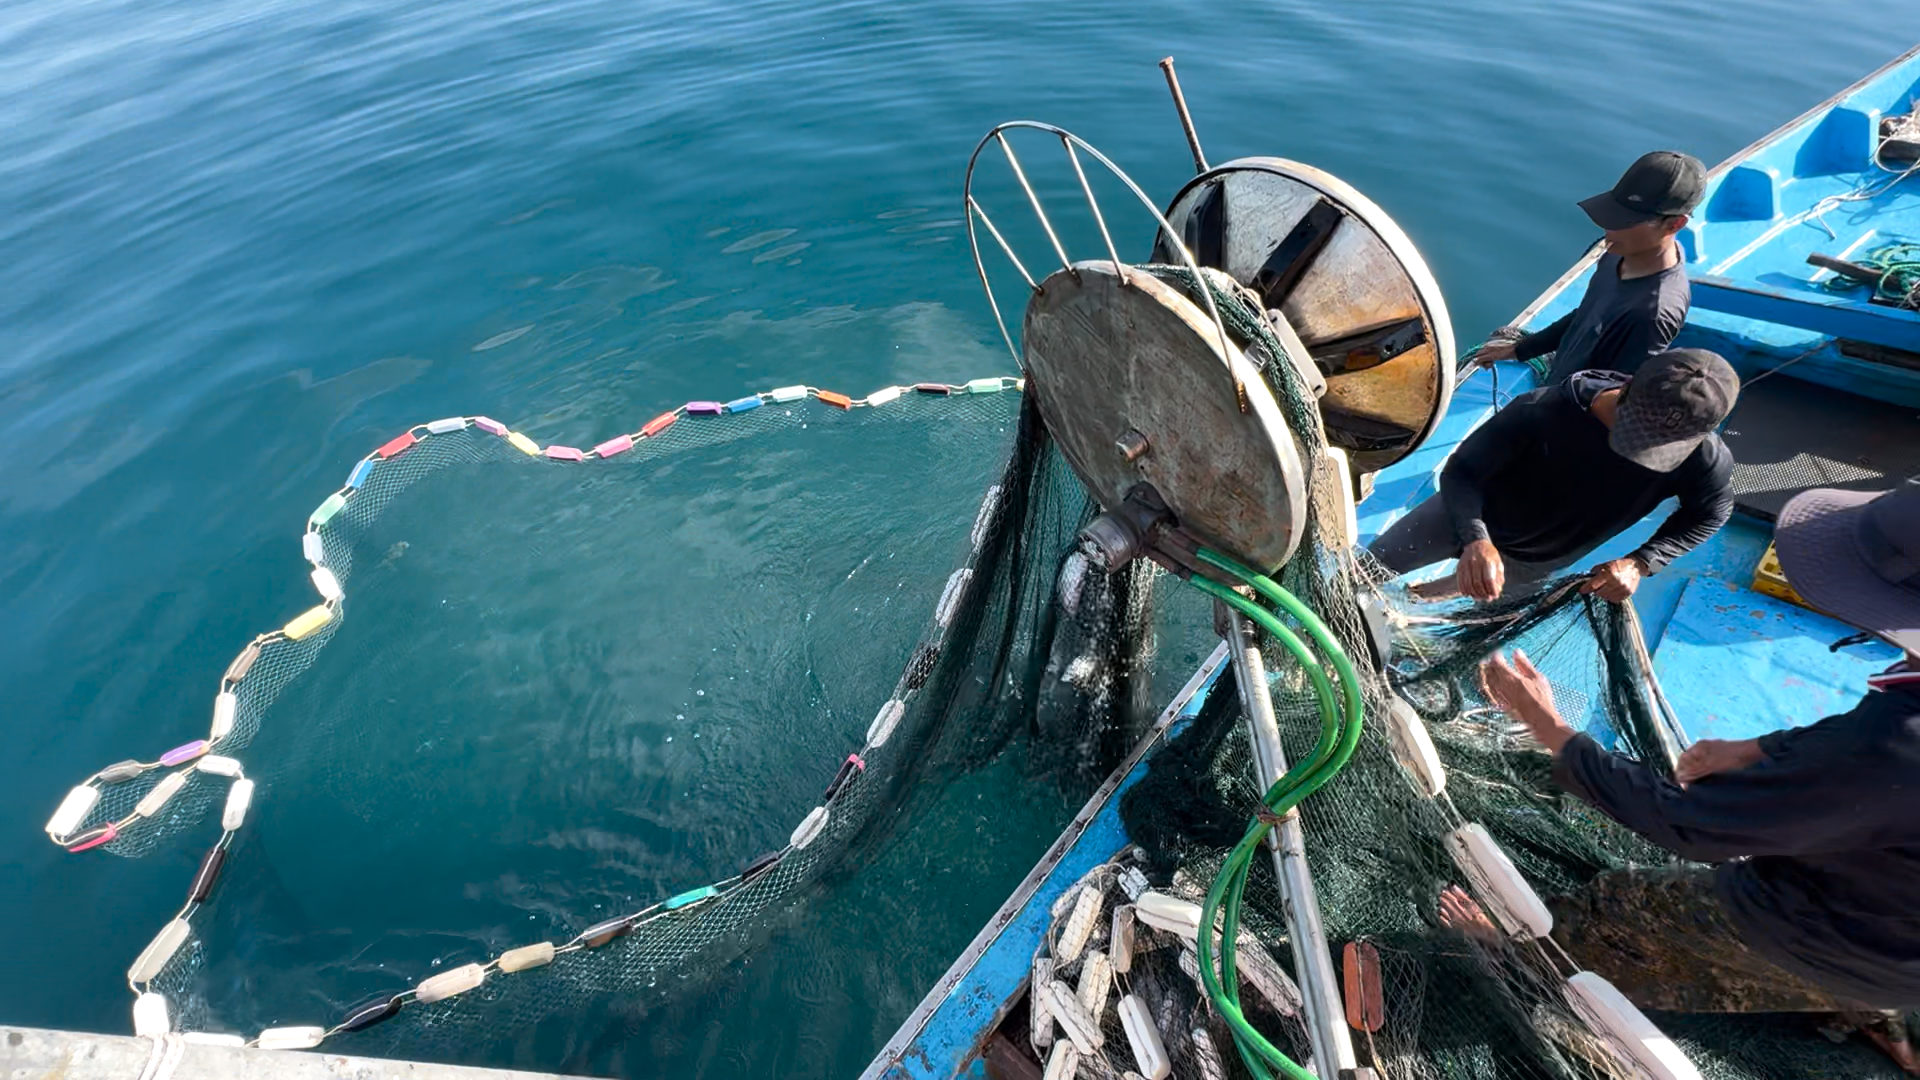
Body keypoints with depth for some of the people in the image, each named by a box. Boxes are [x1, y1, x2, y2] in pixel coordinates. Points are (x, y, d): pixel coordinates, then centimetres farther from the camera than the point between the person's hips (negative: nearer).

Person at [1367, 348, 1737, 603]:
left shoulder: (1702, 458, -28)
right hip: (1469, 519, -2)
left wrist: (1640, 564, -21)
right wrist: (1476, 540, -51)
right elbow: (1460, 473, -33)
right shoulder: (1542, 411, -37)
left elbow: (1711, 512, -5)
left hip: (1534, 562, 3)